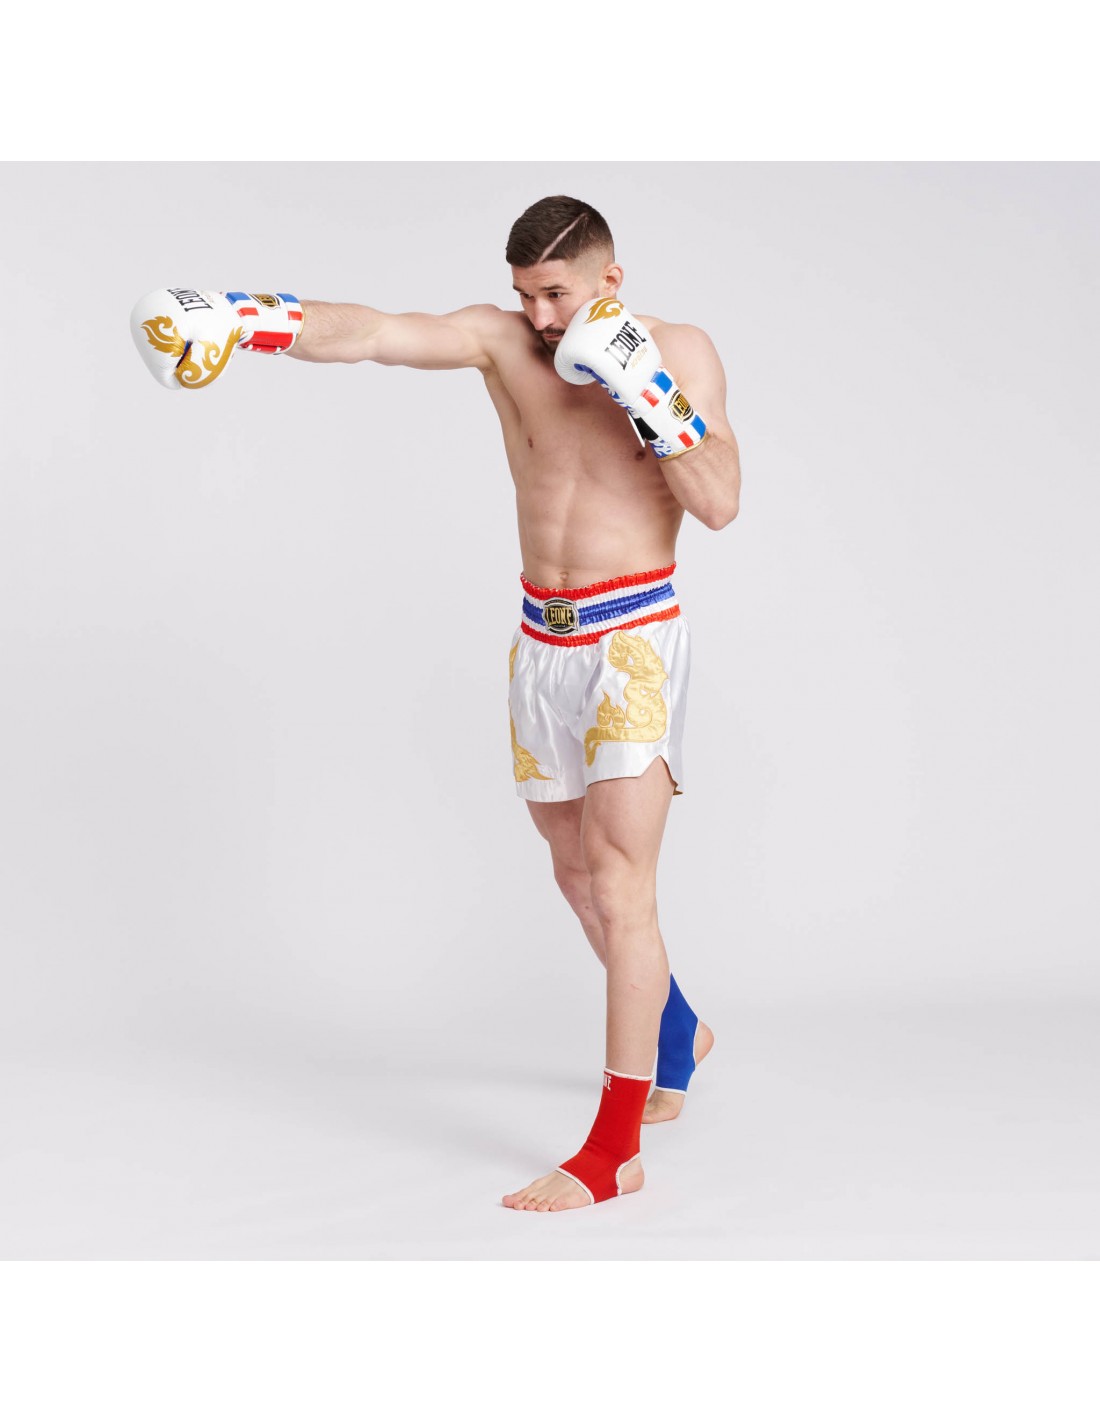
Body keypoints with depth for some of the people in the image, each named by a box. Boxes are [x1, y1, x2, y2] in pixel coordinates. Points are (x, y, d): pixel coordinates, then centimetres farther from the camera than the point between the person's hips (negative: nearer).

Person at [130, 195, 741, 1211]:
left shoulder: (680, 352, -5)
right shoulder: (501, 342, 1)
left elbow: (719, 503, -14)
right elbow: (371, 334, -15)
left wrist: (647, 392, -22)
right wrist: (245, 319, -30)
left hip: (634, 637, -5)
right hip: (541, 637, 5)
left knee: (618, 883, -12)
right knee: (576, 872, 17)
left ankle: (614, 1153, -8)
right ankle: (677, 1035, 42)